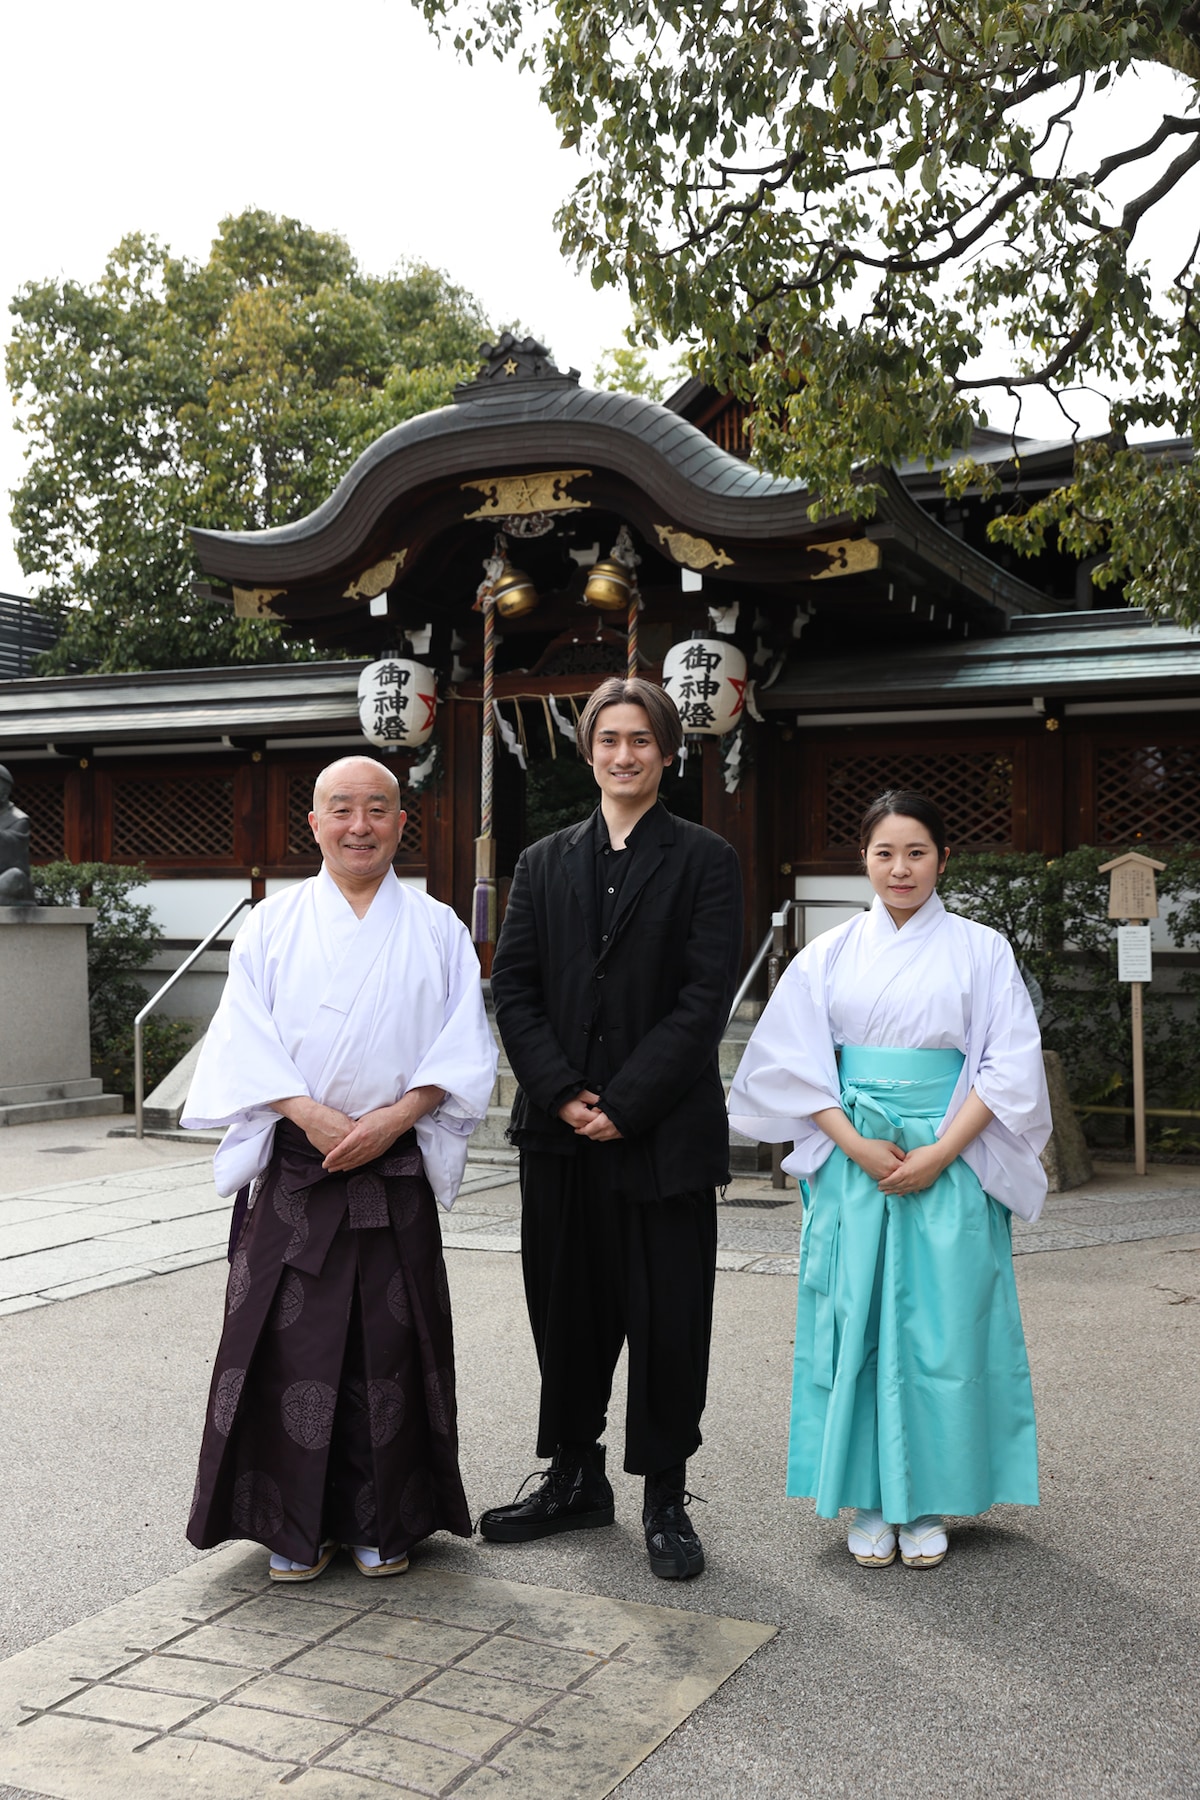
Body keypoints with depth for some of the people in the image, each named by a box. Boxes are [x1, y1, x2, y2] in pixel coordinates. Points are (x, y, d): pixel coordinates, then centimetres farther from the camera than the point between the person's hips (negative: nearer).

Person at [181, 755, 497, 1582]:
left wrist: (393, 1117, -13)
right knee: (294, 1343, 0)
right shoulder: (274, 923, 6)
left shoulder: (436, 929, 6)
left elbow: (465, 1045, 1)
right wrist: (311, 1116, -15)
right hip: (293, 1167, 0)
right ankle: (297, 1527, 14)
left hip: (397, 1171, 0)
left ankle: (383, 1522, 18)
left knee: (388, 1342, 3)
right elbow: (245, 1038, -1)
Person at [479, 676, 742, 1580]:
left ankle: (666, 1497, 19)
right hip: (560, 1131, 4)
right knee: (567, 1309, 12)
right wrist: (562, 1094, -8)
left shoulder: (704, 860, 1)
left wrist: (625, 1104, -13)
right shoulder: (544, 863, 12)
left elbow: (706, 996, -8)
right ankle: (574, 1479, 28)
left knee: (667, 1318, 3)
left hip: (664, 1130, -3)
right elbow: (514, 989, 5)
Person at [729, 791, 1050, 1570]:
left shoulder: (981, 950, 3)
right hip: (851, 1164, 1)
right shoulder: (830, 953, 6)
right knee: (856, 1325, 2)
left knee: (941, 1328, 1)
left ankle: (927, 1504, 16)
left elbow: (1011, 1066, -2)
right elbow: (790, 1060, 2)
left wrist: (941, 1153, -12)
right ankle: (870, 1502, 15)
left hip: (950, 1168, -1)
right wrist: (858, 1147, -10)